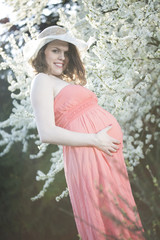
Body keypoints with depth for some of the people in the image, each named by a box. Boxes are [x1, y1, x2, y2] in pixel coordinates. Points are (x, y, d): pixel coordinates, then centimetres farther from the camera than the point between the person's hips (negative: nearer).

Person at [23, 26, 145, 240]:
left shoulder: (65, 81, 22)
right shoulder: (43, 80, -5)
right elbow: (47, 134, -17)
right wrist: (95, 140, -16)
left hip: (107, 153, 9)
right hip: (88, 156, -9)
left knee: (117, 218, 14)